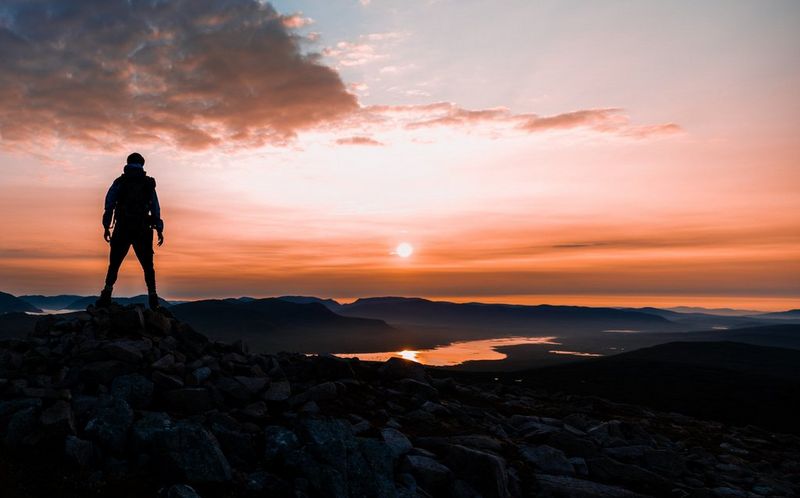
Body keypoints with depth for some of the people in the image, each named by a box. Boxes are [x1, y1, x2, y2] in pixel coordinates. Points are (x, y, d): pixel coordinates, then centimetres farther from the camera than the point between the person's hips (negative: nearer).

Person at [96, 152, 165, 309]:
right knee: (148, 266, 7)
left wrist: (106, 227, 1)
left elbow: (109, 204, -1)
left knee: (114, 264, 7)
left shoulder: (119, 182, 7)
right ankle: (153, 298, -2)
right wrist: (159, 230, 6)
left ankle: (106, 295, -8)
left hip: (122, 229, 0)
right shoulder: (149, 183, 10)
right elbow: (156, 208, 5)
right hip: (142, 230, 1)